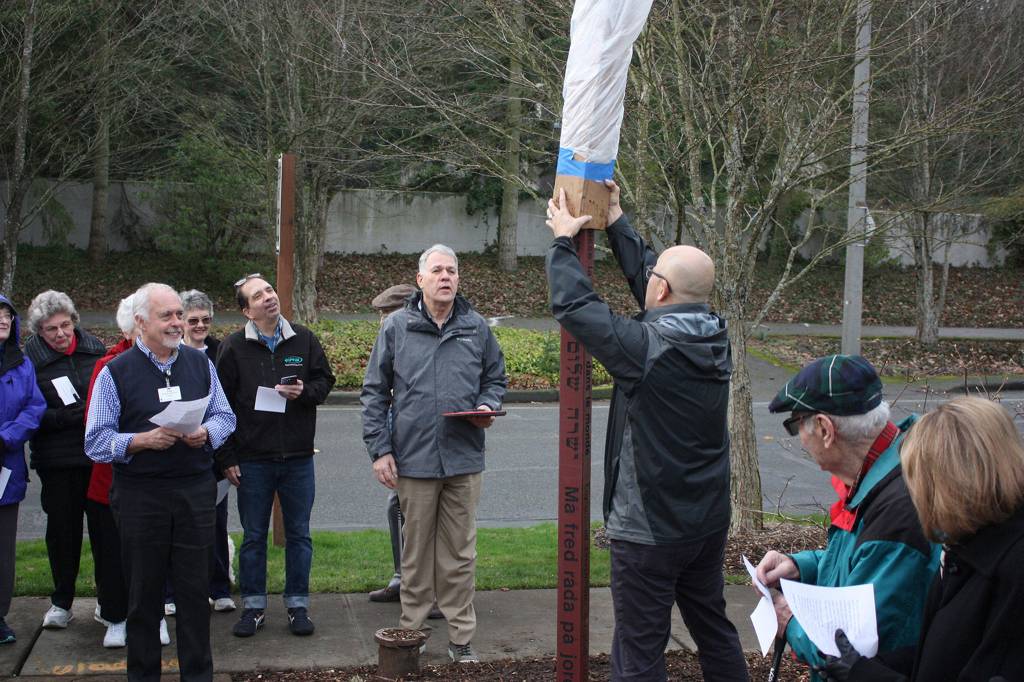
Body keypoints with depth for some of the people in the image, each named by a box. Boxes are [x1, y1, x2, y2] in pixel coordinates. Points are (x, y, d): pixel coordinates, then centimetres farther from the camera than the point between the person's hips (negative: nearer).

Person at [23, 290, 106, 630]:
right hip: (57, 461, -2)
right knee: (62, 528, 5)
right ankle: (61, 602, 20)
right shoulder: (30, 359, -5)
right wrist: (72, 416, -17)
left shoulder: (95, 348, 3)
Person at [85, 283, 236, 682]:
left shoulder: (200, 364, 9)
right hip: (140, 495, -2)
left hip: (196, 492, 2)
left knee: (195, 587, 7)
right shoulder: (115, 372, -2)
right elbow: (96, 441, -4)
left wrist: (206, 432, -9)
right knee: (143, 592, 7)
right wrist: (143, 440, -19)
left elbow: (225, 416, 13)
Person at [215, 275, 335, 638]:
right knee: (253, 537, 8)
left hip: (298, 458, 1)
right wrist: (226, 457, -4)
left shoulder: (304, 339, 2)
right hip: (252, 460, -1)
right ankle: (253, 607, 19)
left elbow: (324, 380, 10)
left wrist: (304, 391, -13)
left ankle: (298, 605, 20)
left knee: (299, 535, 8)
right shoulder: (233, 347, -3)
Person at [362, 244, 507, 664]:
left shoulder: (476, 327, 8)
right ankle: (412, 630, 20)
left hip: (464, 458, 1)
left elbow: (495, 378, 19)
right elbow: (374, 392, 5)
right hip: (413, 459, -1)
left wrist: (487, 406, -4)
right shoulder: (396, 327, 3)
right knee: (416, 551, 8)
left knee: (460, 553, 7)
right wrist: (379, 449, -2)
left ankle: (461, 637, 16)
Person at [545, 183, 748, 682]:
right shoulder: (716, 337, -1)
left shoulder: (646, 346, -23)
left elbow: (573, 305, -13)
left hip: (648, 528, -8)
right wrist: (616, 223, 20)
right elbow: (644, 273, 12)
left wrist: (563, 240, 2)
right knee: (714, 629, 22)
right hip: (709, 522, 8)